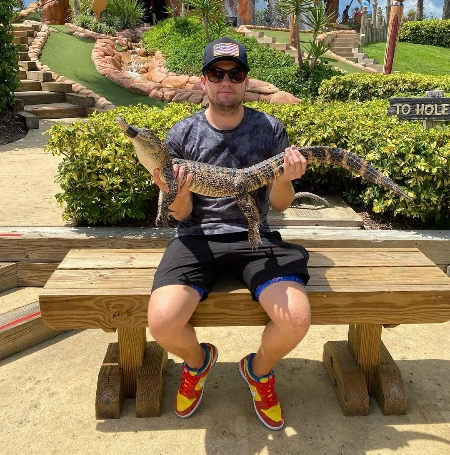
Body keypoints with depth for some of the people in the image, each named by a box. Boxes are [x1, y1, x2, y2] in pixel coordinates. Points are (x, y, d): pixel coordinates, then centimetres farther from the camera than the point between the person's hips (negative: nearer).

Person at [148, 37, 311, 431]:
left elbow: (280, 205, 4)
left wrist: (284, 179, -18)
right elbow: (181, 215, 3)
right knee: (162, 323, -24)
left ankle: (258, 370, 15)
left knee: (297, 320, -23)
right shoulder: (182, 135, 1)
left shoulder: (271, 129, 3)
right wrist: (179, 193, -19)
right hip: (197, 237, 0)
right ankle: (198, 361, 16)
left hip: (255, 237, 1)